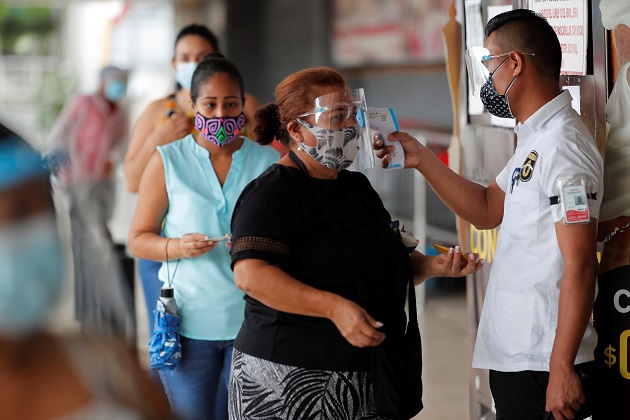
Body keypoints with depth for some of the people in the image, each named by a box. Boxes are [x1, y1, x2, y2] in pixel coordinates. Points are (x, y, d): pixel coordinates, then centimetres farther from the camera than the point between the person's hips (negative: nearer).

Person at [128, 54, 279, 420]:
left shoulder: (269, 162, 5)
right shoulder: (167, 161, 2)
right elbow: (139, 239, 3)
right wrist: (177, 247, -16)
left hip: (253, 319, 1)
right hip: (190, 321, -1)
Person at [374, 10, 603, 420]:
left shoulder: (562, 144, -17)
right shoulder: (535, 139, 14)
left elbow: (580, 266, -21)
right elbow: (488, 210, 21)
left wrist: (562, 369, -22)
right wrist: (423, 159, 13)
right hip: (514, 356, 10)